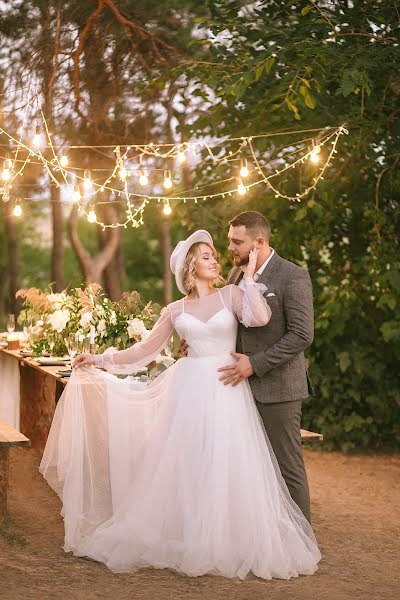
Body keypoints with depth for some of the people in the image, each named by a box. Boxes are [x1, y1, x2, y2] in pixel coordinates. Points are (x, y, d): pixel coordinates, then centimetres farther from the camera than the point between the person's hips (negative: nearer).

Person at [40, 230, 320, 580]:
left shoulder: (231, 294, 5)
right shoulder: (175, 311, 10)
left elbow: (261, 317, -13)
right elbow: (145, 350, 12)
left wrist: (249, 277, -6)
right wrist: (101, 360, 7)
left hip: (227, 392, -1)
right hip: (189, 391, 1)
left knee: (227, 469, -3)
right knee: (185, 466, 2)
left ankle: (227, 545, 10)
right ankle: (183, 543, 15)